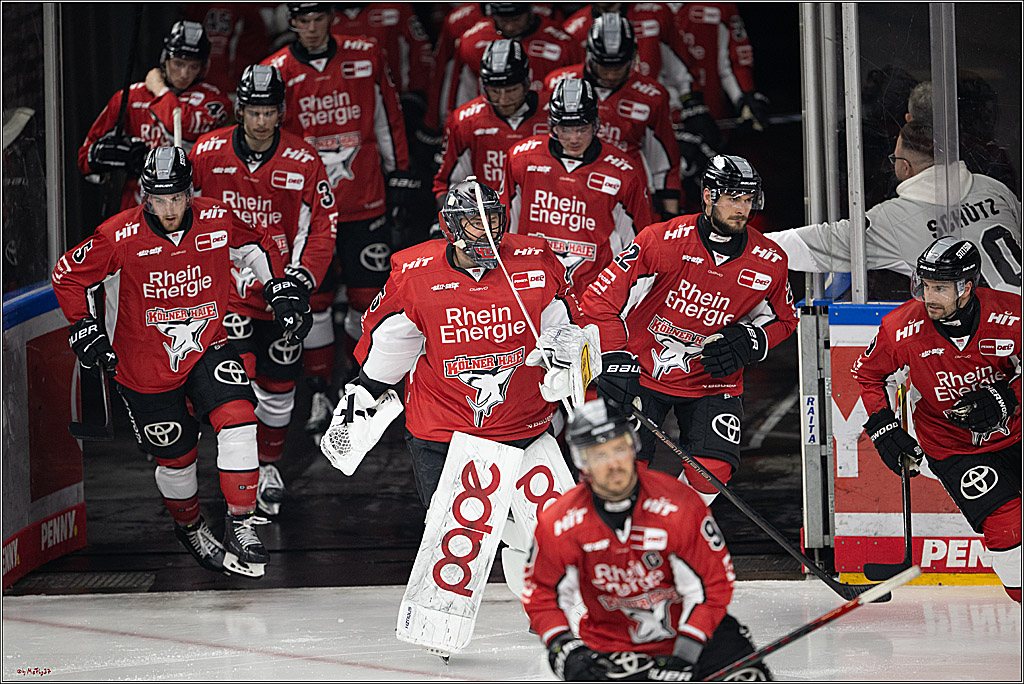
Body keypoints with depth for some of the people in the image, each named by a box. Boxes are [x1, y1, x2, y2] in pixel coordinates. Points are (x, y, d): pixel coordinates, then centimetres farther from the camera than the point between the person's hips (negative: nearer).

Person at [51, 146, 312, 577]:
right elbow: (68, 276, -5)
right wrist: (85, 328, -10)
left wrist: (281, 289, 3)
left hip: (207, 347, 2)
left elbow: (257, 245, 11)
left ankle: (240, 524, -12)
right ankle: (188, 526, 37)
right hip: (144, 362, -1)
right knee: (176, 455, 7)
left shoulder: (216, 221, -12)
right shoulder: (120, 237, -19)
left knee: (237, 419, -22)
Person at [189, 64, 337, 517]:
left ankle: (269, 464, 34)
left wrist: (304, 277, -13)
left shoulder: (303, 162, -8)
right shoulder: (208, 153, -8)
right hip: (227, 288, -1)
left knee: (277, 387, 10)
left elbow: (323, 225, -1)